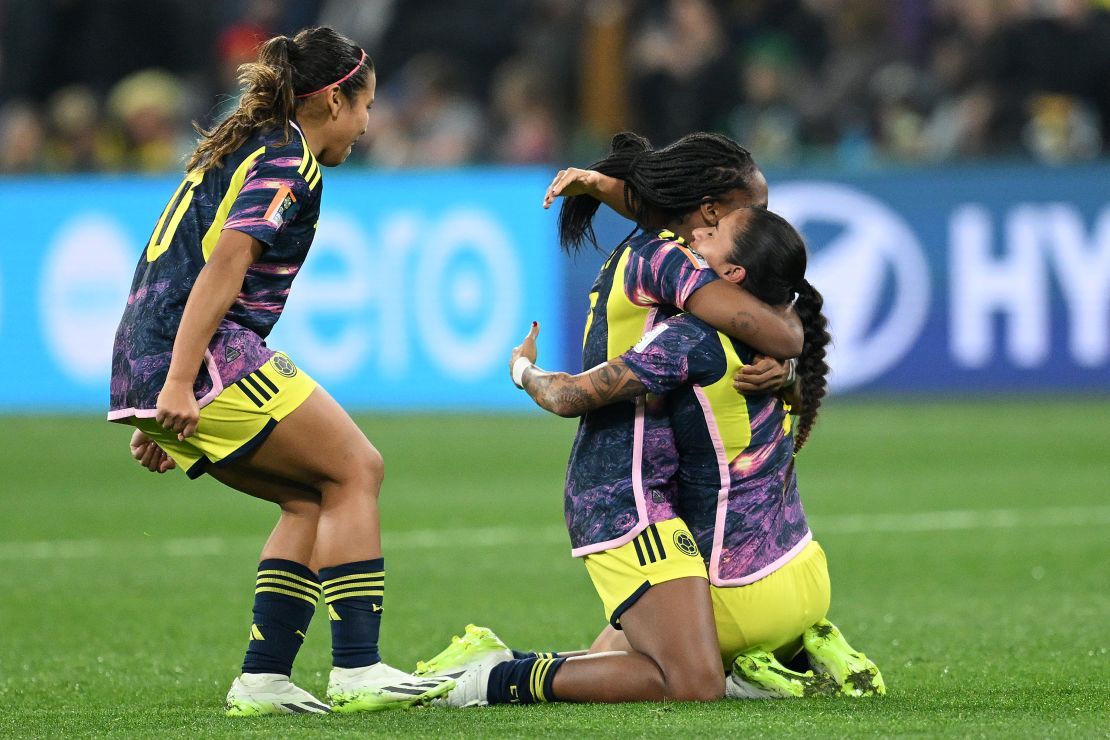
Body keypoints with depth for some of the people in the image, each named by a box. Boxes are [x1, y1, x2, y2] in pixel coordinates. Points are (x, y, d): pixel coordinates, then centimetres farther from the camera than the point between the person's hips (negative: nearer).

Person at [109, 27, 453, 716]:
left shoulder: (237, 150, 24)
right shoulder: (288, 163, -7)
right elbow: (223, 265, -19)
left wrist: (158, 413, 26)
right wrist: (179, 383, -26)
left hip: (148, 369, 10)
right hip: (207, 357, -10)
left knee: (312, 498, 14)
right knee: (355, 469, -2)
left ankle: (262, 680, 6)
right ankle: (357, 670, -6)